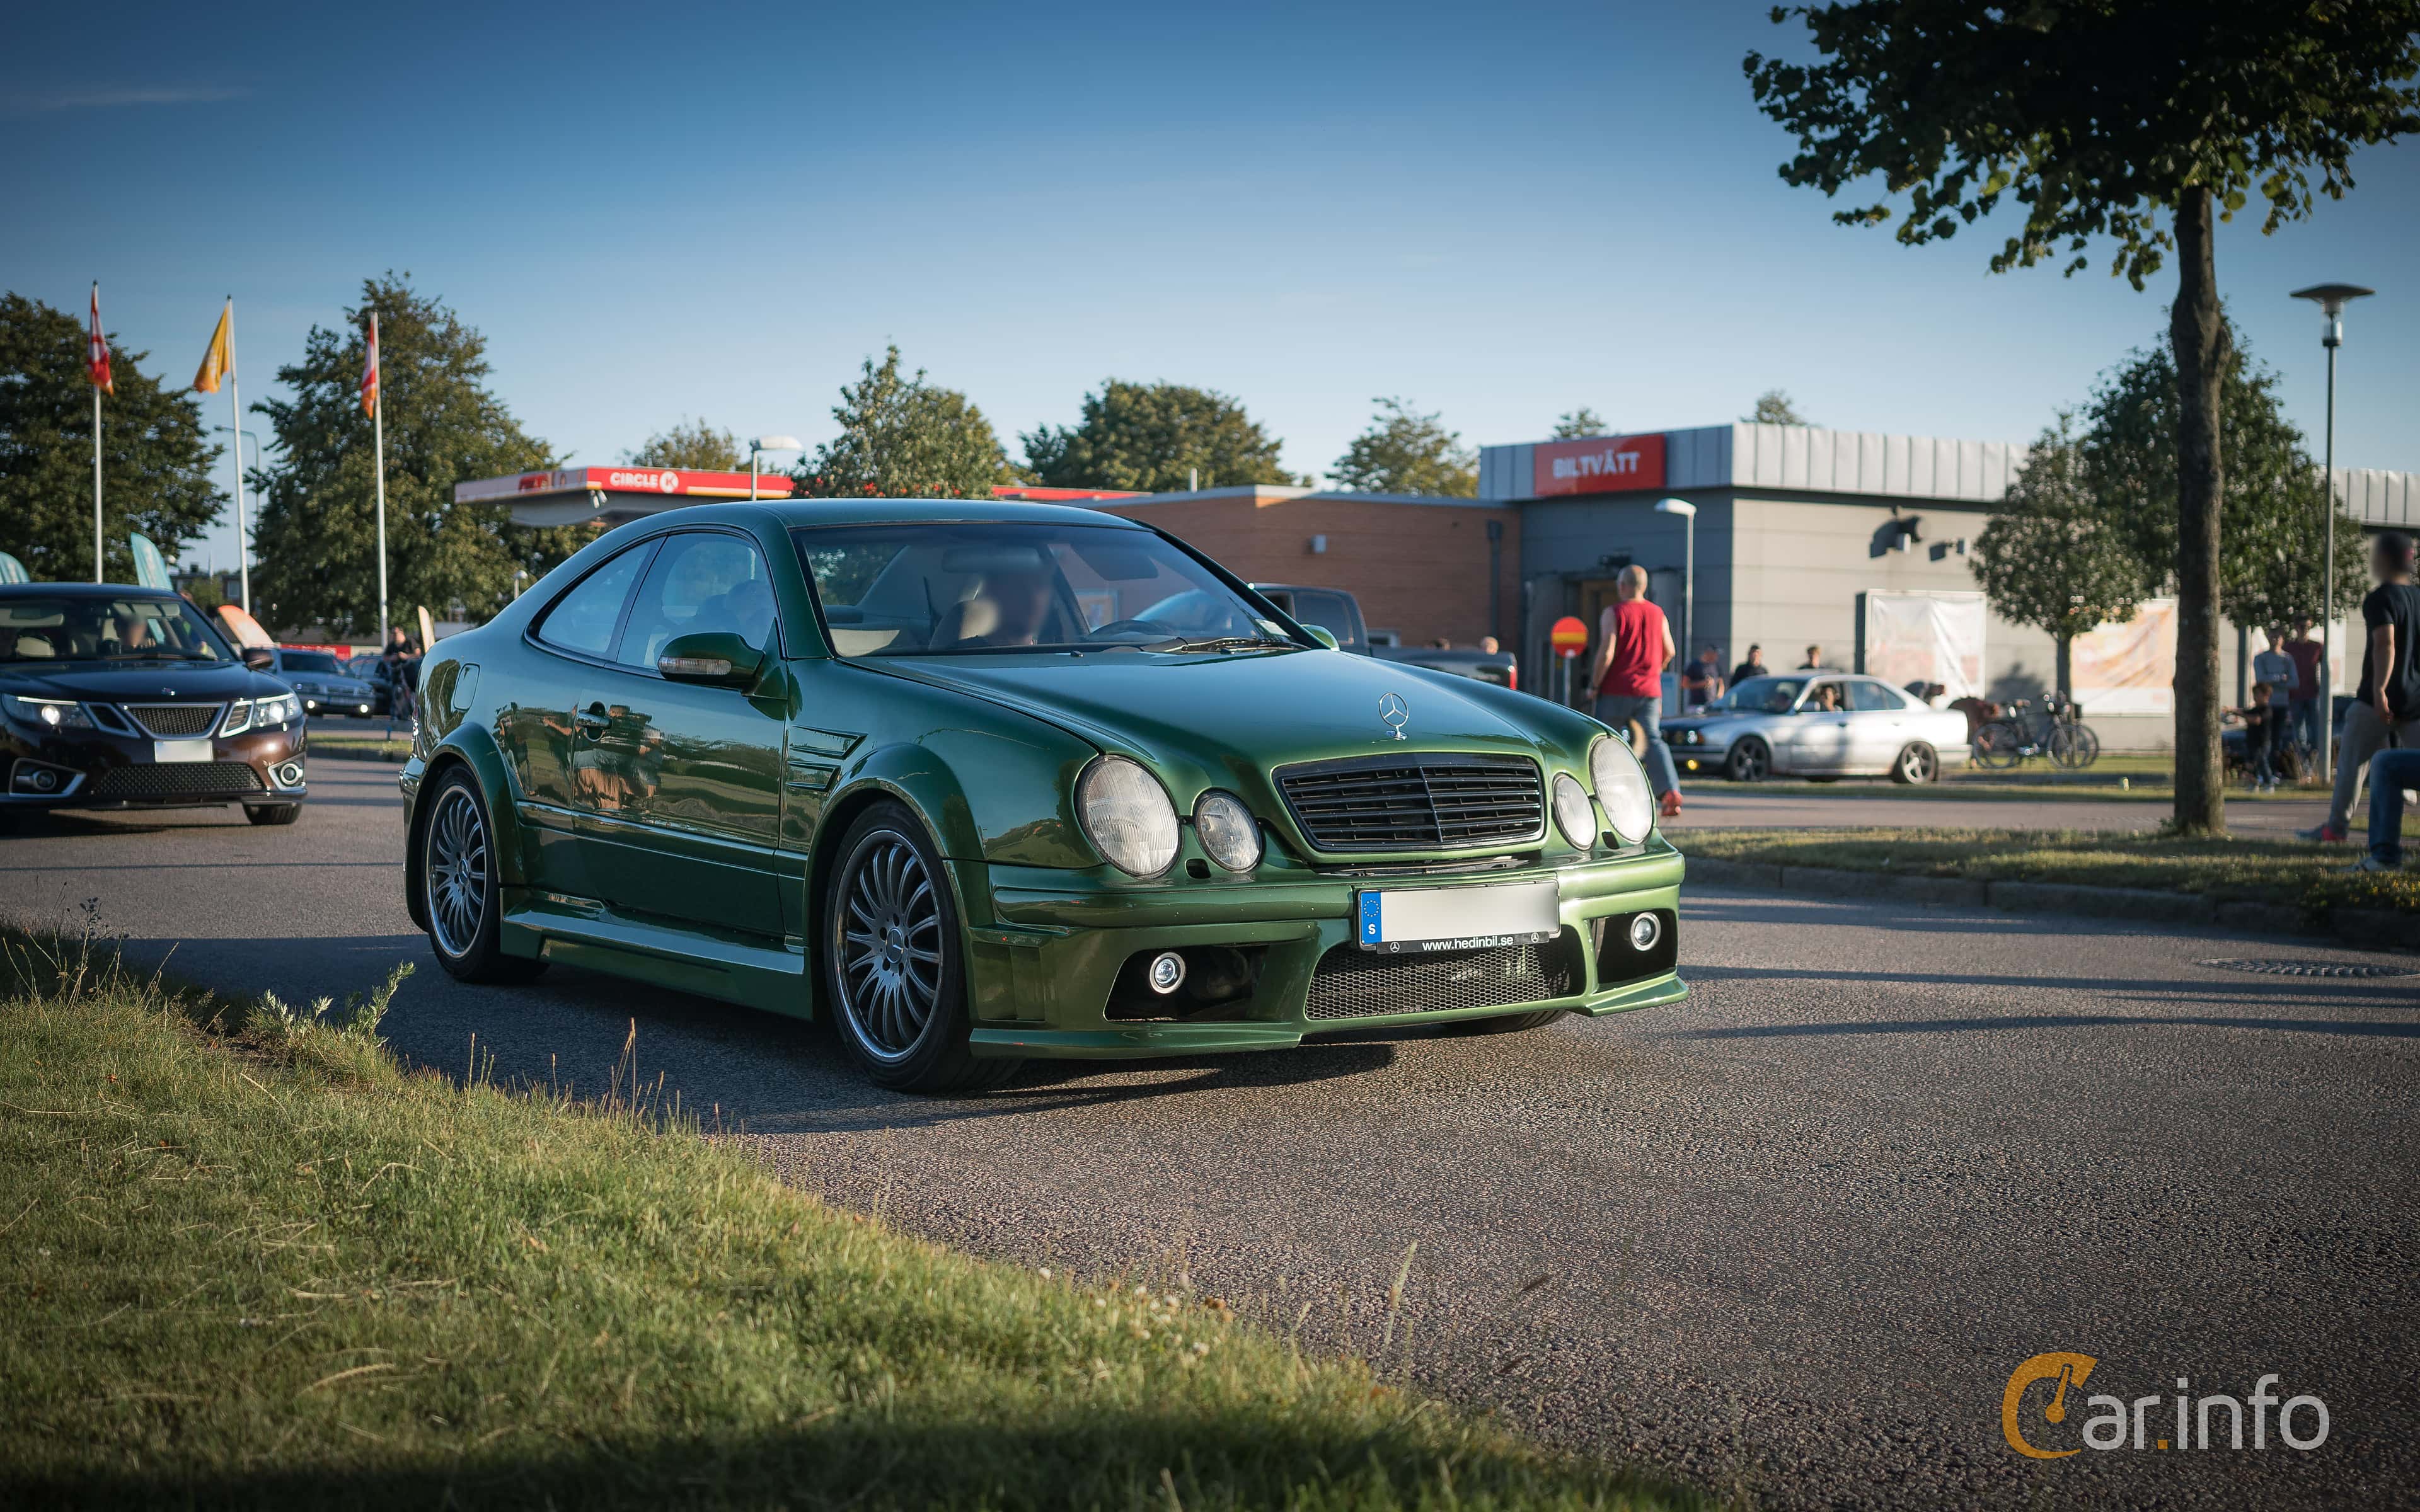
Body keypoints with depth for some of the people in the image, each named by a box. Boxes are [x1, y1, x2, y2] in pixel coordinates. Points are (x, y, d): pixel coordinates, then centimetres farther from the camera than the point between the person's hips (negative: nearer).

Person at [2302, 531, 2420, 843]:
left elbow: (2385, 644, -23)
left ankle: (2336, 827, 11)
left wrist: (2379, 690, -29)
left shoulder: (2380, 599, -10)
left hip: (2378, 700, -6)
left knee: (2352, 759, 6)